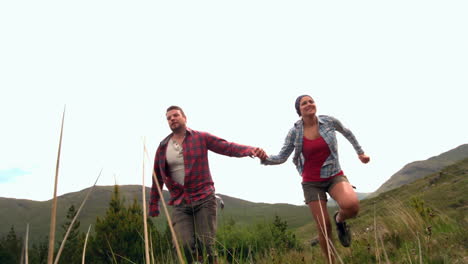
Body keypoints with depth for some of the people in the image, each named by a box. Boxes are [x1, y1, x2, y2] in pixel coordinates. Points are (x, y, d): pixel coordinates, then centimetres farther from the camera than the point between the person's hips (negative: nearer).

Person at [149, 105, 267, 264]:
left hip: (204, 199, -2)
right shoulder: (163, 147, 10)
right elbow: (157, 177, 18)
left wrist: (251, 150, -25)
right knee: (184, 246, -11)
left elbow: (227, 147, -9)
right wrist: (153, 204, 20)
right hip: (179, 204, 2)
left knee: (205, 246, -5)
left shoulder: (201, 138, 2)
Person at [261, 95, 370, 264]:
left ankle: (339, 219, 7)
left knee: (351, 205, -30)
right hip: (312, 183, 0)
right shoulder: (294, 132, -9)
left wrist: (360, 153, 20)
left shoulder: (329, 121, -8)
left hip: (334, 176, 0)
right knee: (324, 227, -4)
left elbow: (347, 132, 13)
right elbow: (281, 157, -8)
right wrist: (265, 158, -29)